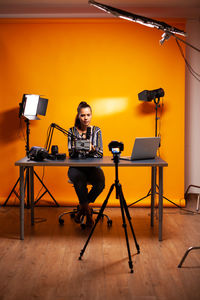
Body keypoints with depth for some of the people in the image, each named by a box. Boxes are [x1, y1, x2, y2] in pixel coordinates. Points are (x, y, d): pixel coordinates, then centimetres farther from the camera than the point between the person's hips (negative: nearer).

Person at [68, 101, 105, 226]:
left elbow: (100, 153, -3)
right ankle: (88, 212, -13)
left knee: (100, 182, -30)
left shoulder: (96, 130, 4)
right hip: (76, 167, -1)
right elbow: (71, 153, -3)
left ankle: (82, 207, -4)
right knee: (80, 181, -35)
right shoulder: (72, 131, 3)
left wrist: (92, 148, -24)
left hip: (93, 166, 1)